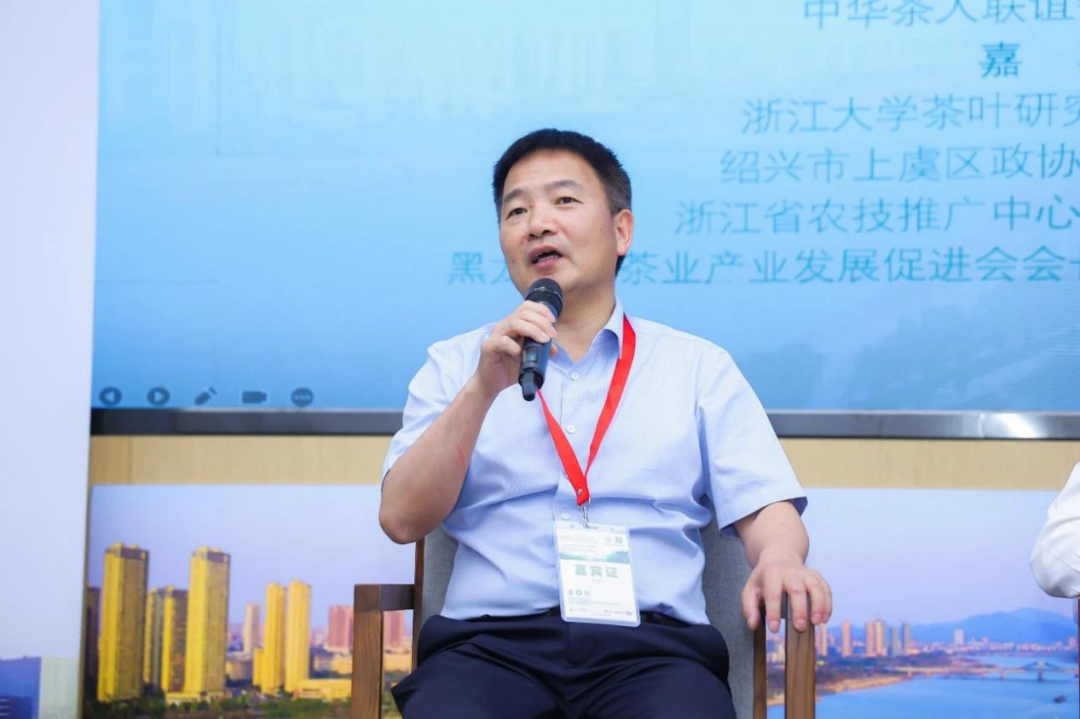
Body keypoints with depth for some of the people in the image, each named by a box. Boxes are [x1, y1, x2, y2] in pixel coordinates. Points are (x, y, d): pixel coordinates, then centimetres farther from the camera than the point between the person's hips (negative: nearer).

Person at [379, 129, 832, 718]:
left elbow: (766, 508, 9)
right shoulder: (455, 364, 17)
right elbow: (402, 519, 5)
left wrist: (779, 558, -16)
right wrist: (483, 389, -7)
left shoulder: (699, 367, 17)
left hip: (650, 644, 0)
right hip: (491, 642, 0)